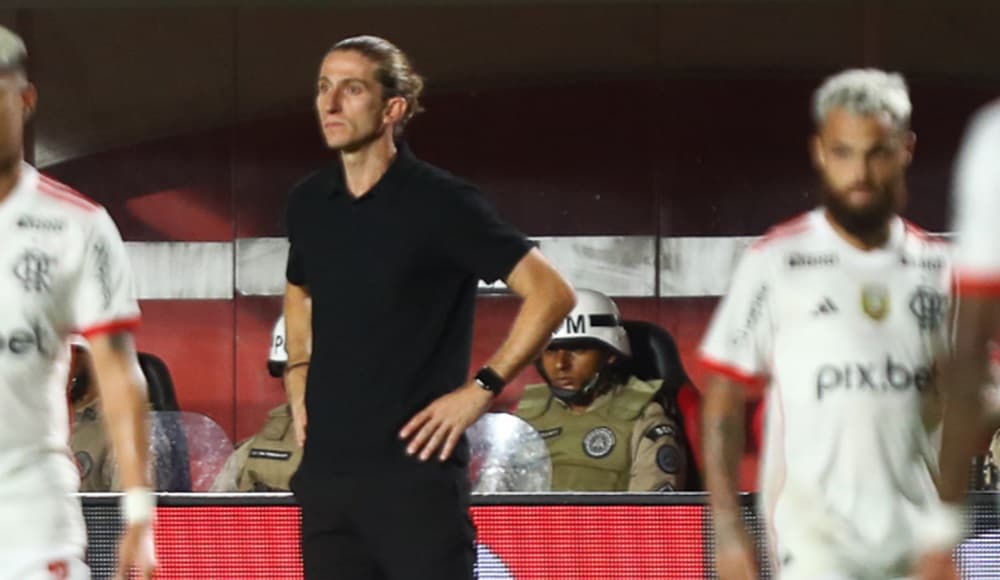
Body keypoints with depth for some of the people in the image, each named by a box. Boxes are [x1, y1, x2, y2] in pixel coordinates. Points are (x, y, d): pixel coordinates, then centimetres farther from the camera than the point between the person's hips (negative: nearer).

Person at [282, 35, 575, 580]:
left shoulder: (441, 203, -8)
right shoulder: (307, 204, 10)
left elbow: (550, 293, -9)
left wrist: (479, 391, -11)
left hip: (416, 471, -6)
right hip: (326, 470, 6)